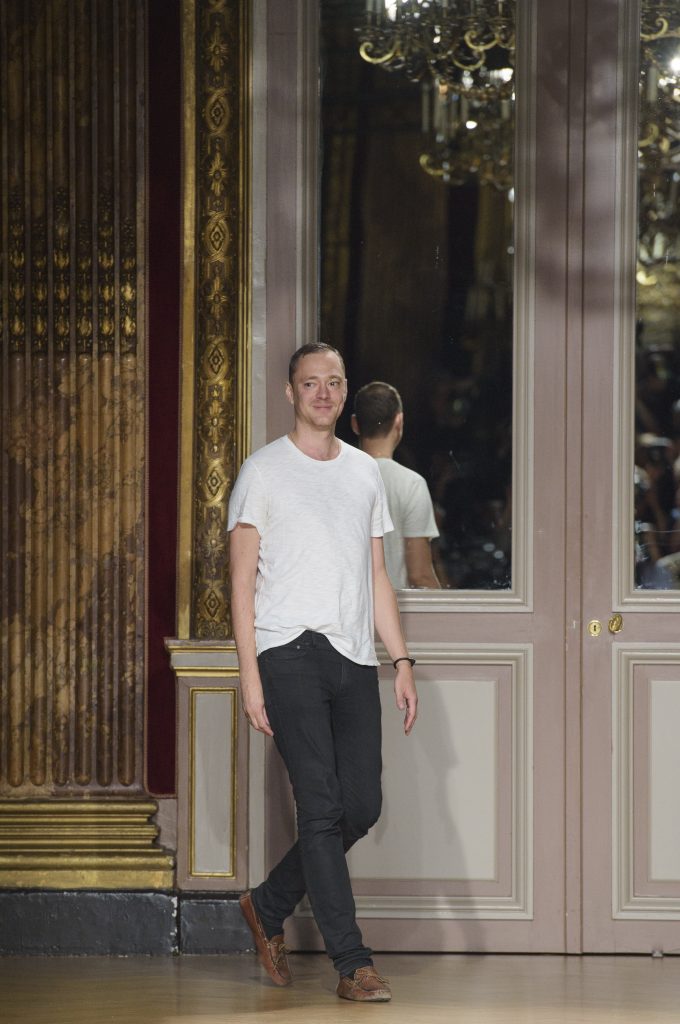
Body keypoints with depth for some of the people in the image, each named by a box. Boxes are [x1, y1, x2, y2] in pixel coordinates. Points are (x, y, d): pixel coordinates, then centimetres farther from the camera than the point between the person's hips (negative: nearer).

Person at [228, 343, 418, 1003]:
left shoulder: (365, 473, 18)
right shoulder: (264, 471, 3)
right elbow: (243, 579, -1)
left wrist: (401, 660, 11)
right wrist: (250, 672, -9)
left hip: (355, 655, 5)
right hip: (289, 650, -5)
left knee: (362, 806, 0)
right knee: (321, 806, -10)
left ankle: (269, 906, 22)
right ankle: (352, 964, -10)